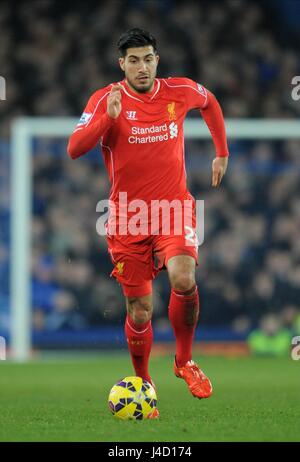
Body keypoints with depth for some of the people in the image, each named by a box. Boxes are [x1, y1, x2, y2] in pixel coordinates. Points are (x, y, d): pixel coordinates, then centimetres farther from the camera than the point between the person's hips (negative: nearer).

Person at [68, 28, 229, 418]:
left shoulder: (180, 91, -1)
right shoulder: (105, 100, -7)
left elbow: (209, 102, 23)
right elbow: (74, 149, -17)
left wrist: (222, 153, 23)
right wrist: (108, 118, -30)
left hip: (174, 209, 0)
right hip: (128, 217, 0)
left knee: (184, 280, -26)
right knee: (140, 312, 2)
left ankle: (184, 361, -2)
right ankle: (142, 382, 28)